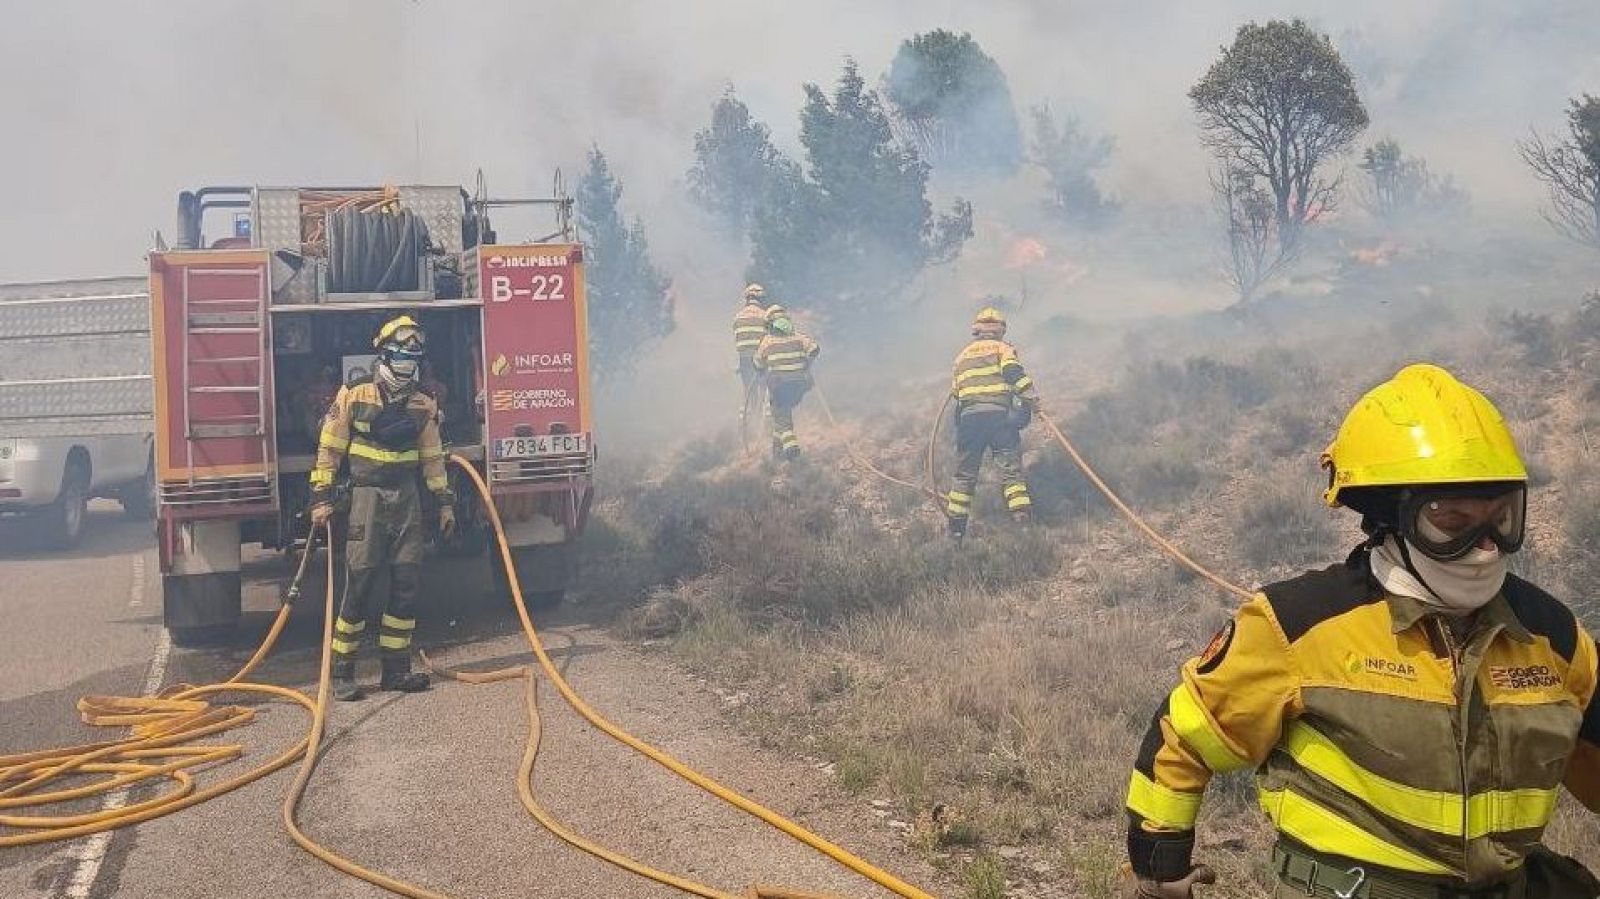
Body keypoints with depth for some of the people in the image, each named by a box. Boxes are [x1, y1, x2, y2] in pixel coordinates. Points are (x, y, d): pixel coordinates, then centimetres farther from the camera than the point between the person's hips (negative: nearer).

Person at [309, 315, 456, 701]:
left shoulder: (424, 406, 8)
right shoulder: (353, 398, -3)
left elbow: (433, 456, 15)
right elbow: (329, 450, -1)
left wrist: (444, 501, 12)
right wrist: (322, 497, -7)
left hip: (407, 499, 4)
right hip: (367, 496, -4)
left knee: (407, 585, 2)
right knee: (359, 584, -7)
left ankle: (396, 669, 11)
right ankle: (342, 672, 1)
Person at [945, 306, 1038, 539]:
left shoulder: (962, 356, 21)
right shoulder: (1002, 348, 9)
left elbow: (955, 391, 24)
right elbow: (1015, 373, -10)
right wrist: (1033, 398, -11)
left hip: (968, 418, 3)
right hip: (999, 416, -3)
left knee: (965, 475, 10)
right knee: (1011, 470, -1)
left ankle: (956, 527, 11)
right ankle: (1023, 517, -12)